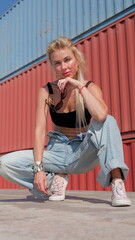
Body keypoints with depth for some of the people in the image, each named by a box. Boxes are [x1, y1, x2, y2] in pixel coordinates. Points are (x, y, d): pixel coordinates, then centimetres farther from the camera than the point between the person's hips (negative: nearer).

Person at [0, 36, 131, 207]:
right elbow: (39, 130, -13)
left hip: (84, 154, -1)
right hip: (57, 152, 2)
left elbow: (101, 116, -32)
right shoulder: (46, 91, -7)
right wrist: (38, 168, -22)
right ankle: (56, 179, -2)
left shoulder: (90, 88, -9)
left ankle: (116, 182, -30)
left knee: (108, 121, -29)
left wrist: (80, 86, -26)